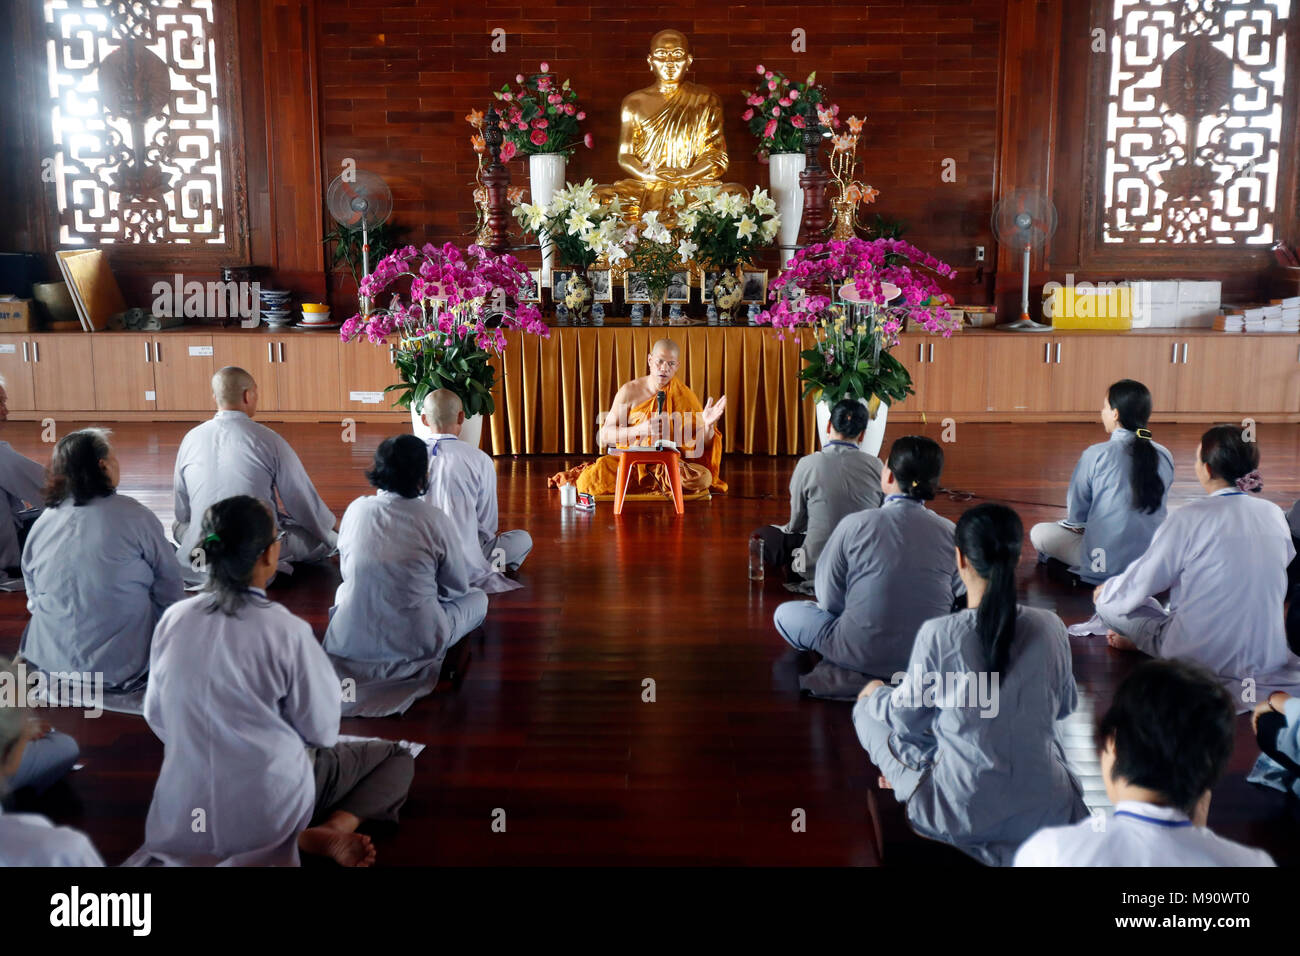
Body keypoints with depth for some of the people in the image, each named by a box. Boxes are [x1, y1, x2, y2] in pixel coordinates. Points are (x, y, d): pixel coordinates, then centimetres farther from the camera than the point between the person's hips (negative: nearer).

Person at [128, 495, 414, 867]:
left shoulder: (172, 620, -7)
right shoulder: (287, 631, -21)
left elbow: (157, 716, 6)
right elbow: (321, 730, -9)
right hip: (272, 809, -5)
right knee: (396, 757, 14)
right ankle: (333, 829, -11)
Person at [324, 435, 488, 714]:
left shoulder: (356, 510, -3)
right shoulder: (434, 520, -12)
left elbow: (346, 570, 12)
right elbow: (458, 587, 0)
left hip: (351, 642, 4)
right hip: (416, 644, -3)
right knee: (478, 597, 23)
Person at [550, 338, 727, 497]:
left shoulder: (685, 396, 1)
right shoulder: (630, 391, -3)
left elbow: (702, 443, 1)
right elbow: (604, 436, -8)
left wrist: (708, 425, -22)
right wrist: (641, 429, -24)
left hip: (670, 463, 3)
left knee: (704, 477, -29)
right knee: (592, 480, -30)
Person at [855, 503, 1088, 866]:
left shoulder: (939, 635, -21)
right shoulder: (1049, 627, -12)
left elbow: (906, 718, -6)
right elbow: (1065, 705, 7)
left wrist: (874, 695, 17)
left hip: (961, 814, -3)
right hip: (1046, 810, 3)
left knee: (870, 709, 17)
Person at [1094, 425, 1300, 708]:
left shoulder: (1190, 518, -16)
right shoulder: (1274, 514, 1)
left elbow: (1137, 587, -9)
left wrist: (1106, 590, 14)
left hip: (1202, 657, -6)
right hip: (1268, 656, 6)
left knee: (1108, 602, 8)